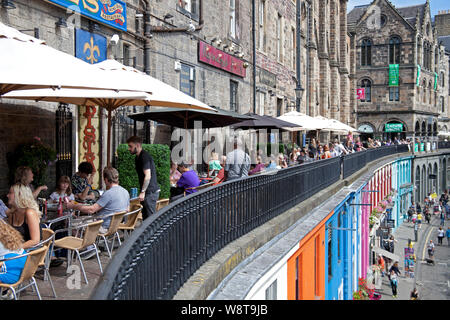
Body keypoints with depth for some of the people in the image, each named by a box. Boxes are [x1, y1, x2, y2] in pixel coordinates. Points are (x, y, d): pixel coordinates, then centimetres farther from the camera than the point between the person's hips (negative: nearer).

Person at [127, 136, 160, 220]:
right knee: (145, 217, 12)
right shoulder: (137, 158, 16)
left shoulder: (145, 157, -15)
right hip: (148, 192, 10)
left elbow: (148, 176, -21)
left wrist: (142, 192, -21)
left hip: (151, 192, -10)